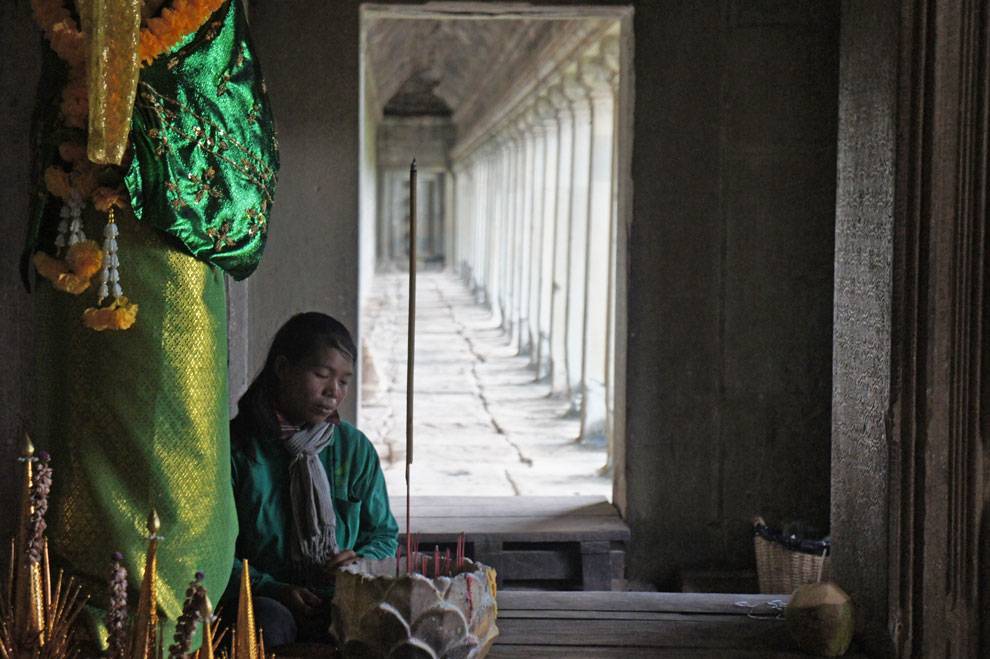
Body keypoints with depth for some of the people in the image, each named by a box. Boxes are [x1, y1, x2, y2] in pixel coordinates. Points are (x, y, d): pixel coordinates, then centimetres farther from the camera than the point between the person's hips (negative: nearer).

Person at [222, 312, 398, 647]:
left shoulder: (356, 447, 12)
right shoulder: (235, 447, -1)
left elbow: (383, 533, 19)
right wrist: (272, 590, -18)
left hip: (340, 606, 4)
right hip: (265, 600, -3)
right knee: (270, 620, -40)